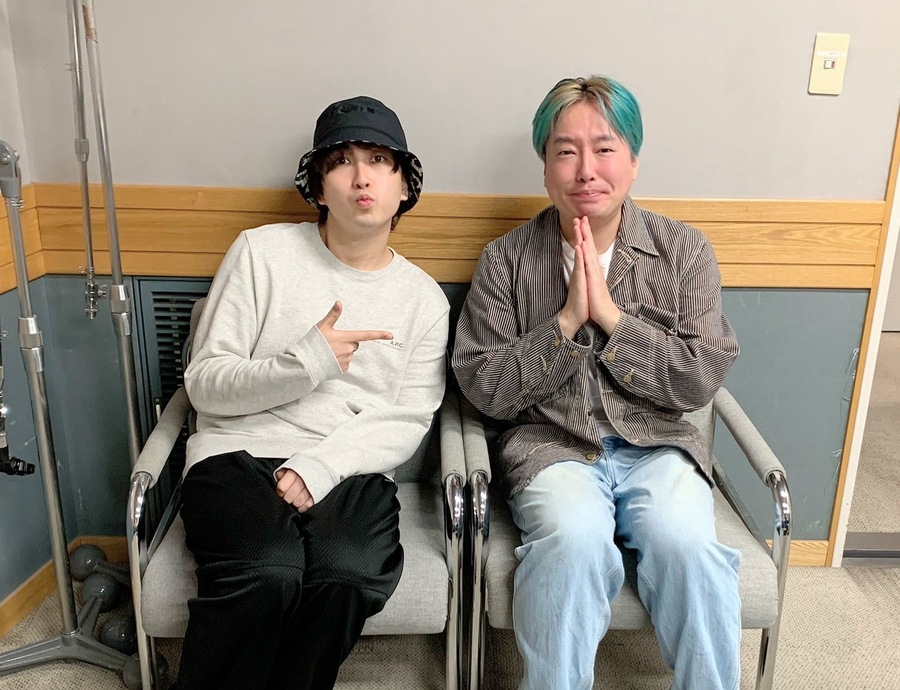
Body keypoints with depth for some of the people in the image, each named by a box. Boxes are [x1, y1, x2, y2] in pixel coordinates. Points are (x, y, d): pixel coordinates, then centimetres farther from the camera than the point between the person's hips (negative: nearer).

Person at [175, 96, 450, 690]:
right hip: (240, 455, -1)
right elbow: (205, 384, 1)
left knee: (349, 574, -30)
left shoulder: (425, 299, 9)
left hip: (348, 471, 2)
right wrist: (304, 363, -15)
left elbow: (406, 421, 2)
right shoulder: (262, 253, 4)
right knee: (266, 576, -31)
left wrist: (319, 468, -15)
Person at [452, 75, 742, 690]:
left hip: (657, 445, 2)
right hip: (553, 447, -1)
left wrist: (609, 313, -12)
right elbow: (484, 389, -2)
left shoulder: (685, 251, 4)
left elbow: (700, 382, -3)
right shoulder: (507, 260, 2)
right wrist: (567, 322, -13)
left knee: (688, 546, -28)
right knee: (574, 542, -31)